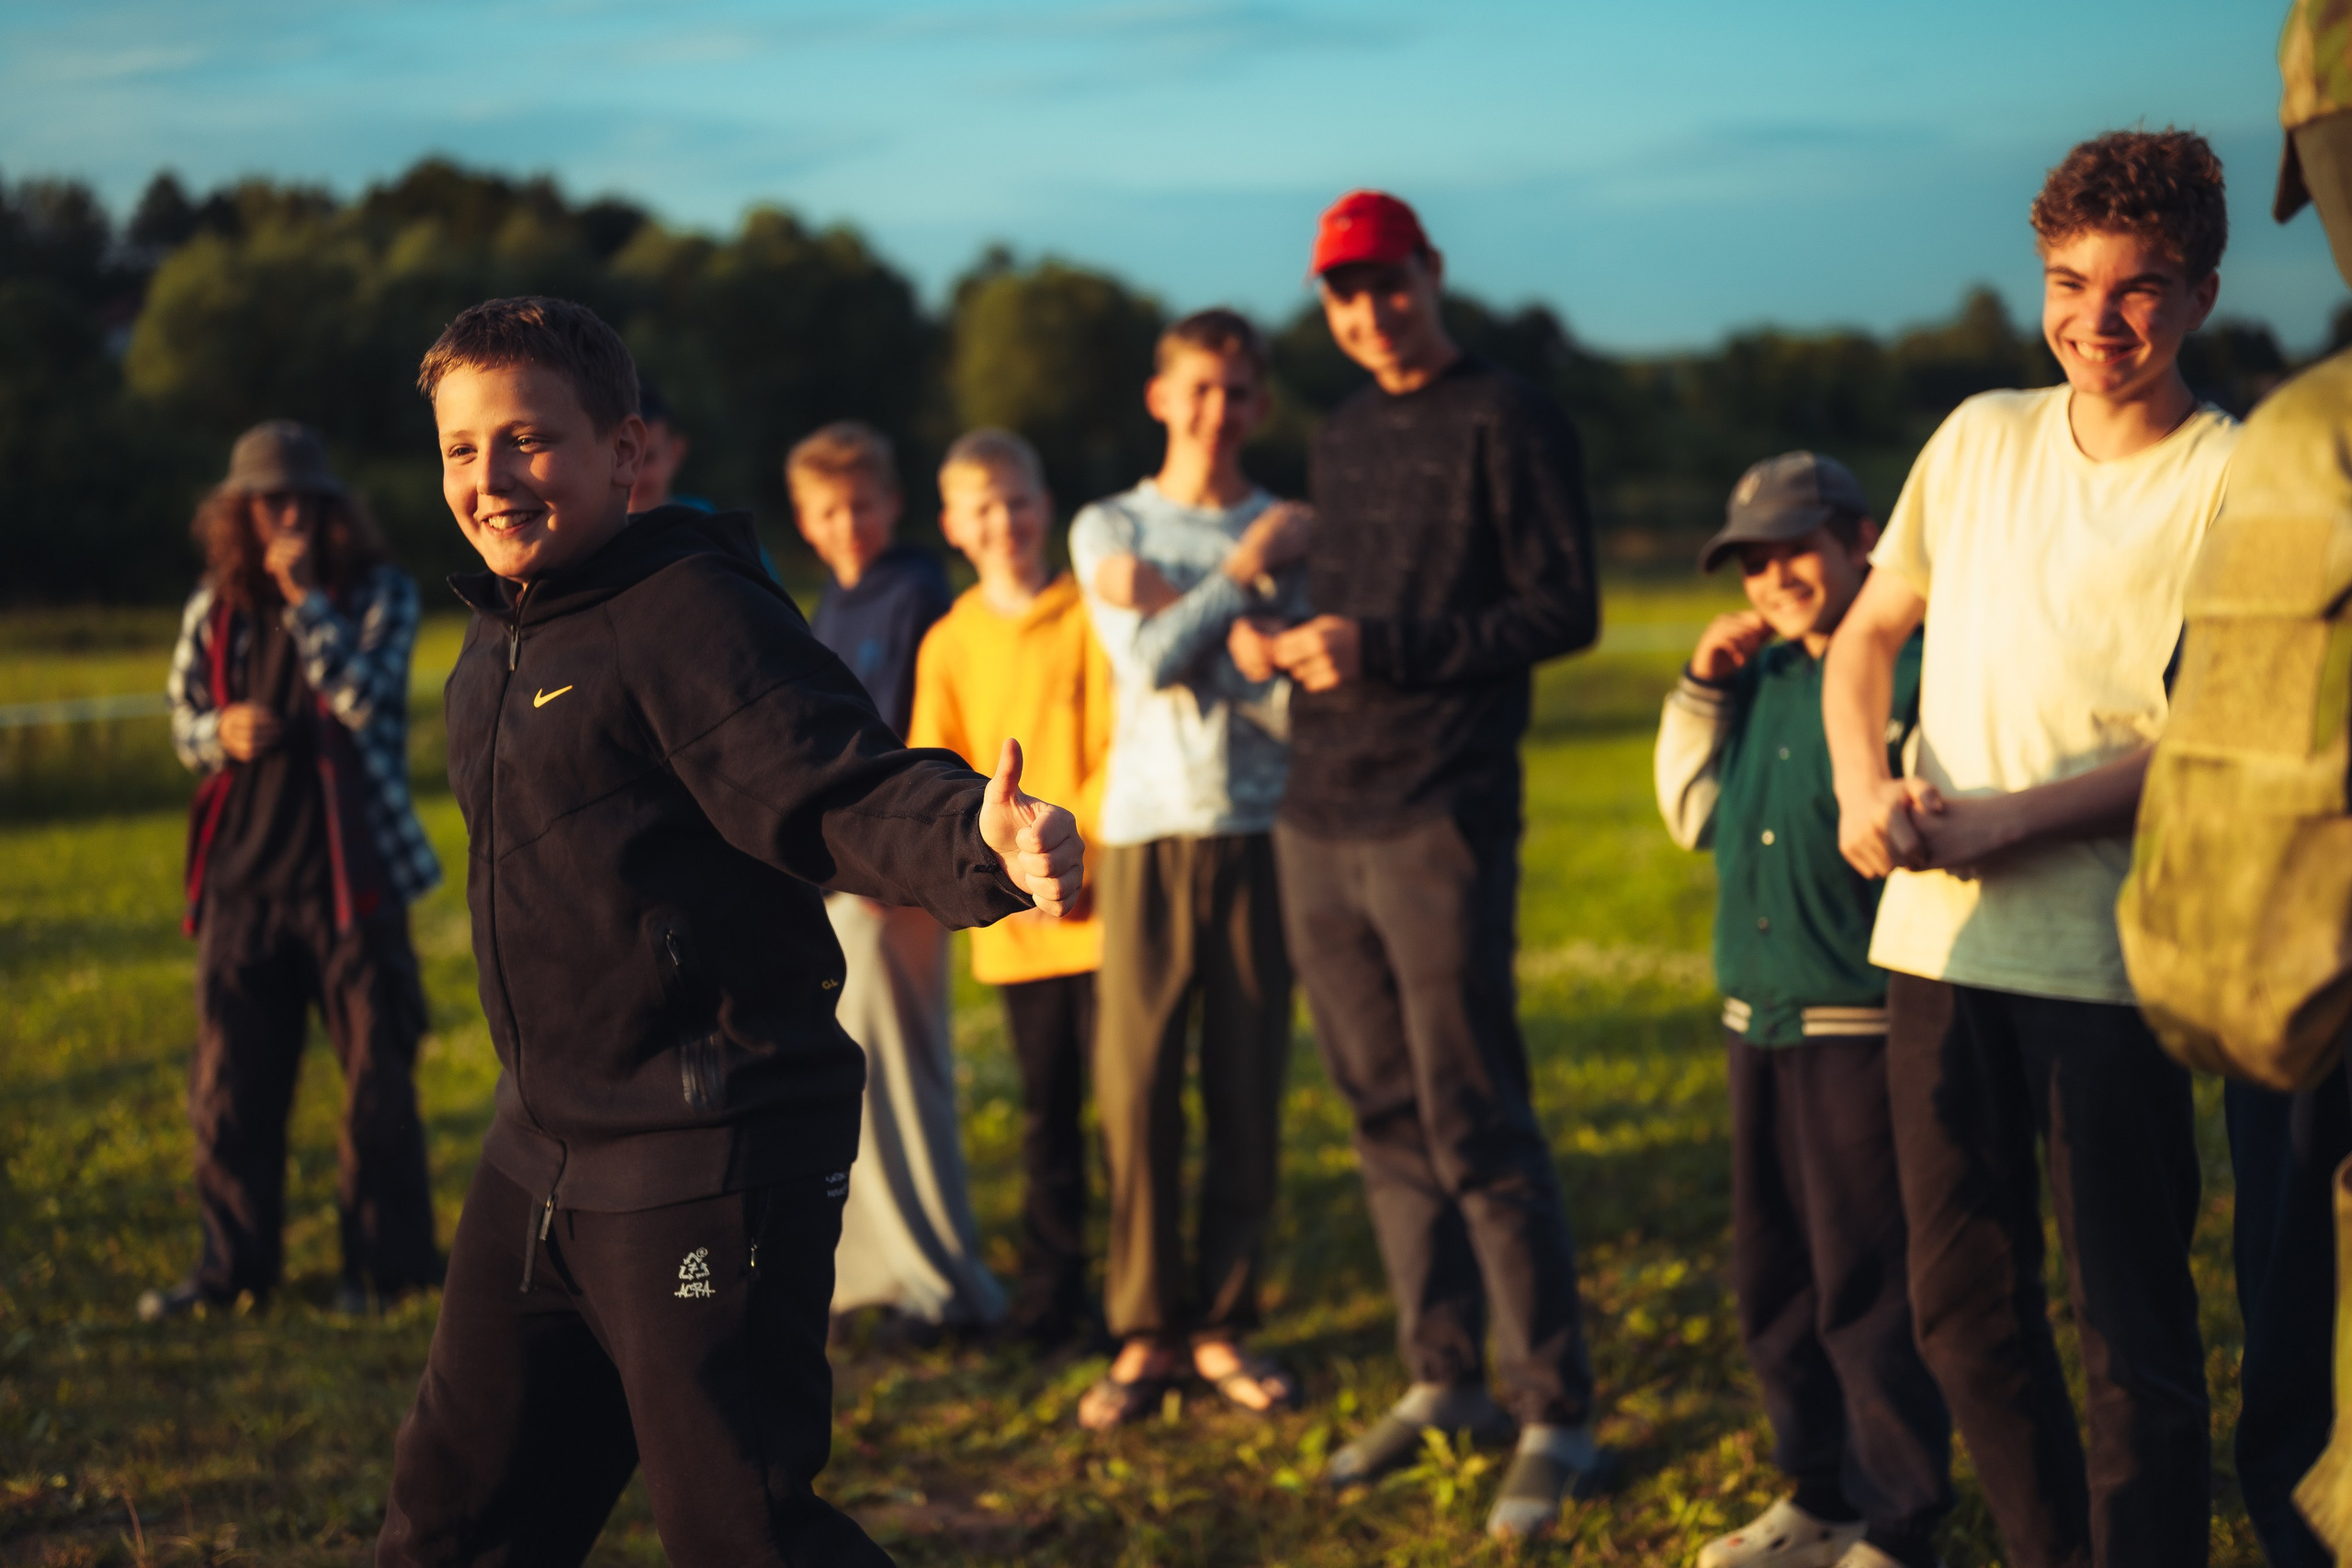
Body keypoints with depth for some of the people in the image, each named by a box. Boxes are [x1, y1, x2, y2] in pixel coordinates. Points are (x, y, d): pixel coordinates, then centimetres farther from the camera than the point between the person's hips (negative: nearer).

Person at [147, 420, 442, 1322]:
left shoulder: (379, 593, -1)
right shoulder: (215, 608, 8)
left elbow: (366, 697, -15)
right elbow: (183, 723, 13)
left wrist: (303, 597, -16)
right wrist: (220, 732, -10)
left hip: (351, 868, -3)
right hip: (242, 871, 3)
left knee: (376, 1074, 2)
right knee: (229, 1078, 6)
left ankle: (384, 1262, 13)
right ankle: (234, 1263, 17)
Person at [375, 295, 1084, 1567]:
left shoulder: (691, 613, -17)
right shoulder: (497, 644, 12)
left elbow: (844, 789, -30)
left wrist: (979, 836, -50)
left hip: (711, 1163, -9)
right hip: (545, 1151, 9)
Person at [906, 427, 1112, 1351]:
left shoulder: (1090, 618, -1)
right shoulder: (949, 644, 8)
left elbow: (1124, 751, -3)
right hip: (1013, 921, 3)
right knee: (1045, 1109, 9)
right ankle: (1050, 1288, 19)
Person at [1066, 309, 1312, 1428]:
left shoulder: (1294, 533, 7)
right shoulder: (1110, 529, 9)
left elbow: (1296, 695, -6)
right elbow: (1150, 665, -6)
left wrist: (1172, 601, -9)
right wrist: (1243, 572, -3)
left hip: (1259, 832, 0)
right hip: (1149, 832, 0)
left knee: (1249, 1093, 1)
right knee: (1136, 1088, -2)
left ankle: (1224, 1322, 14)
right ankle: (1146, 1333, 8)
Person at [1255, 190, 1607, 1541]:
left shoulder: (1509, 424, -4)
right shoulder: (1342, 440, 18)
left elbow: (1565, 610, -10)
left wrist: (1383, 649, -17)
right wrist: (1283, 642, 4)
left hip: (1442, 822, -7)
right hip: (1322, 819, 7)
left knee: (1477, 1126, -7)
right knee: (1387, 1115, 10)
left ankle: (1558, 1416, 0)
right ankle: (1445, 1380, 20)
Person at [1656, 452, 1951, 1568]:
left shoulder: (1918, 670, -13)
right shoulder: (1759, 675, 11)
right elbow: (1692, 817, 17)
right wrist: (1703, 689, 9)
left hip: (1864, 1026, -8)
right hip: (1758, 1022, 8)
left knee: (1867, 1291, -2)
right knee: (1774, 1283, 17)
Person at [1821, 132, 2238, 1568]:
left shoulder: (2236, 479, -6)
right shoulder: (1983, 435, 10)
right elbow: (1869, 633, 16)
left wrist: (2006, 819, -19)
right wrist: (1865, 786, -4)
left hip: (2109, 961, -5)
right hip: (1941, 937, 6)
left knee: (2135, 1332, -2)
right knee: (1964, 1309, 14)